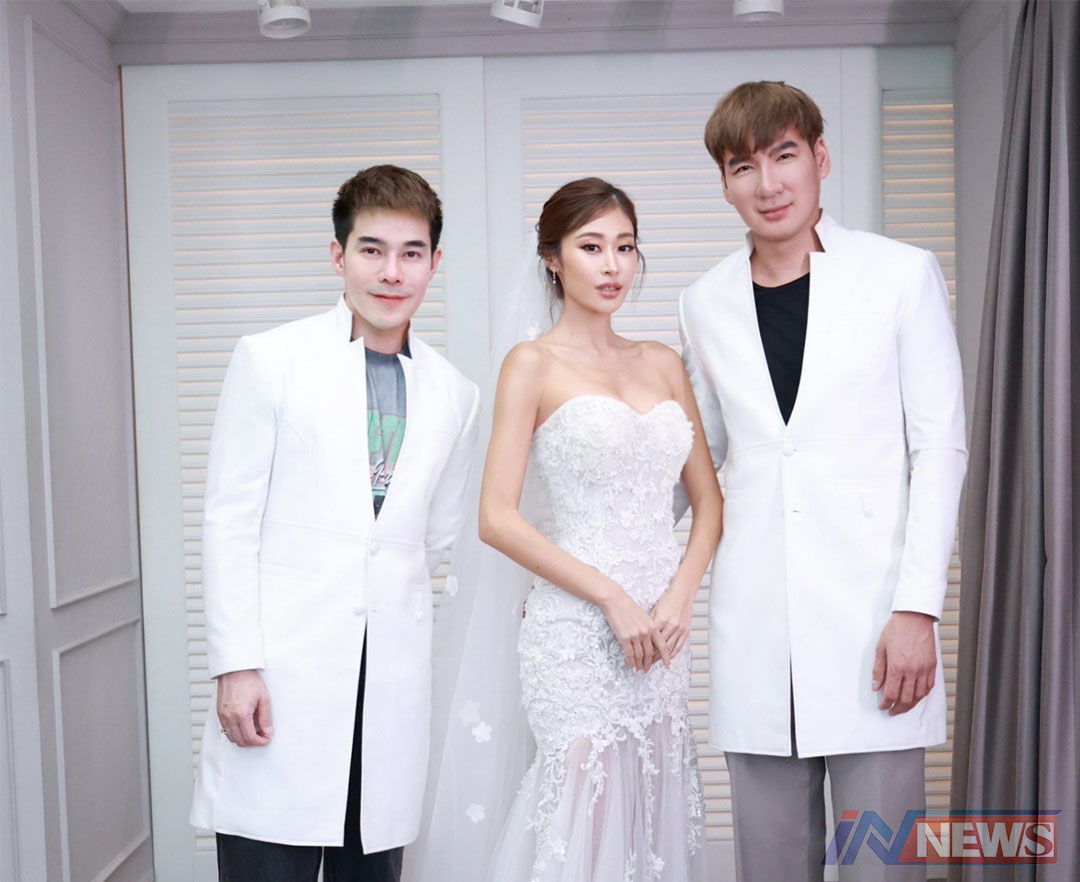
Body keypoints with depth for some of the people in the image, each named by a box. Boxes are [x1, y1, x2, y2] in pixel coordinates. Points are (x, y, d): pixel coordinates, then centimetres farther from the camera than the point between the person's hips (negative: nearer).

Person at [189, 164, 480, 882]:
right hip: (281, 675, -3)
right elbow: (230, 522, -3)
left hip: (395, 684, 3)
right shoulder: (271, 359, 0)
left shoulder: (456, 396, 10)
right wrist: (236, 665, -8)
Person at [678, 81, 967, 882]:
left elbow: (940, 446, -1)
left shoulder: (903, 275, 1)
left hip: (873, 613, -2)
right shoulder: (706, 304, 10)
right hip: (753, 624, 3)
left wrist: (918, 607, -9)